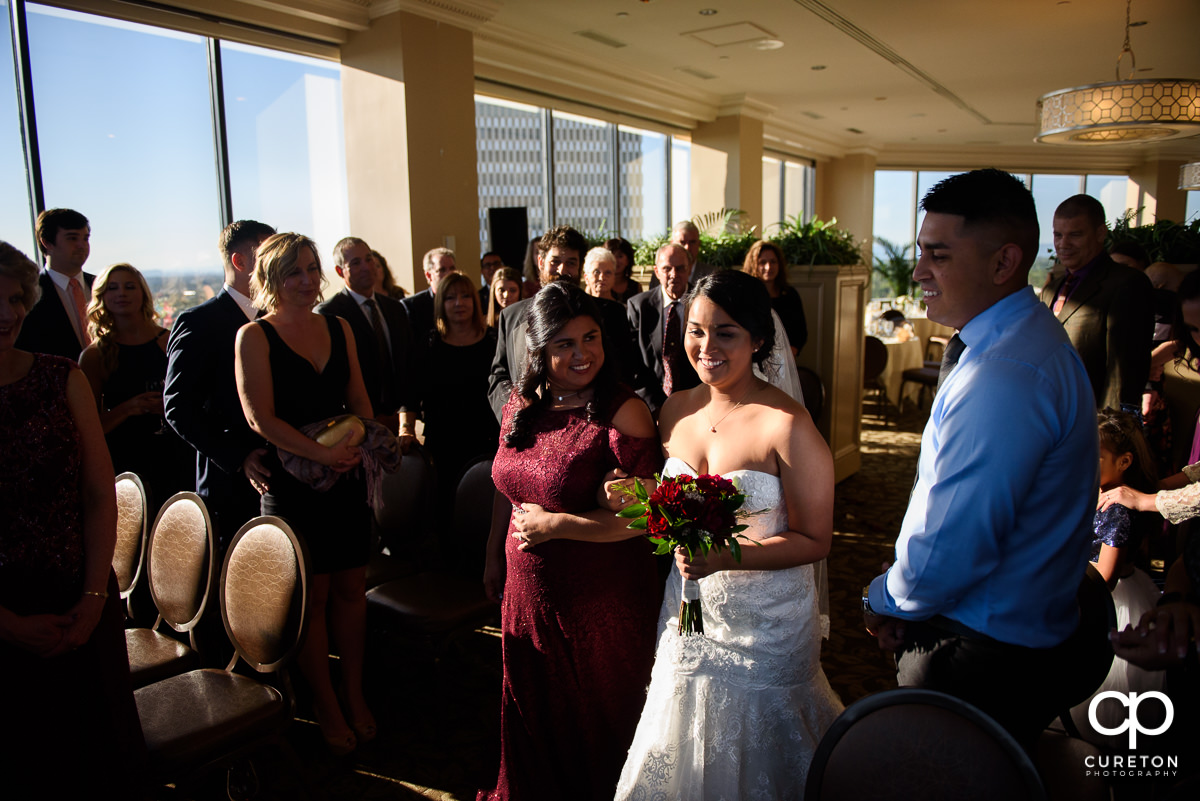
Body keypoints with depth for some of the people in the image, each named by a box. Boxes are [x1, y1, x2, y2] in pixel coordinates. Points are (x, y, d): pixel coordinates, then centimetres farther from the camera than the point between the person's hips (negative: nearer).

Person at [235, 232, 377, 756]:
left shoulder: (339, 329, 9)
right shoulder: (254, 336, -6)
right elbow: (260, 418, -12)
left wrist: (358, 446, -7)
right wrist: (322, 453, -18)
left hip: (346, 477, 4)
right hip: (292, 483, -4)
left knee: (350, 588, 10)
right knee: (311, 595, 6)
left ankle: (354, 692, 27)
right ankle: (324, 702, 24)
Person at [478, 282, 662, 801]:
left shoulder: (622, 412, -20)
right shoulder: (521, 404, -1)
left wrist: (555, 525, -21)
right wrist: (494, 559, 18)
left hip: (601, 600, -6)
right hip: (527, 592, 6)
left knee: (594, 720, 18)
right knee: (533, 713, 27)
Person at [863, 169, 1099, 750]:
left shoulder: (1006, 377, -29)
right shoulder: (1026, 340, 7)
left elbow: (953, 546, -28)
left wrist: (887, 603, -7)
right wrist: (904, 600, 7)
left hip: (984, 659, -9)